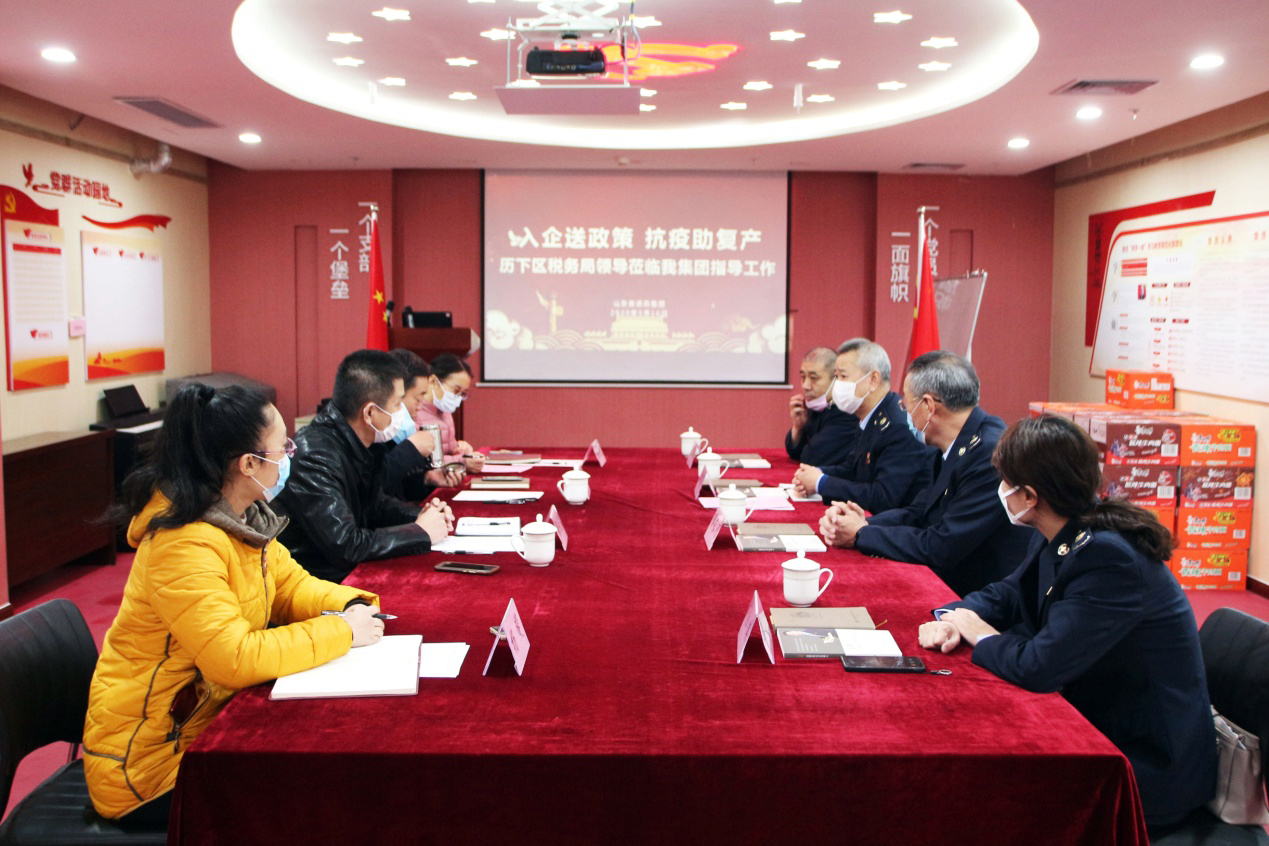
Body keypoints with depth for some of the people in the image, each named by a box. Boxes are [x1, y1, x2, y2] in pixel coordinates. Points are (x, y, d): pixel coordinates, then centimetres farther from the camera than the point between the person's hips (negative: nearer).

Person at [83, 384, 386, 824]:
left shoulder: (243, 519, 0)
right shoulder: (184, 545, -28)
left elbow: (291, 584, 9)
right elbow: (236, 660, -34)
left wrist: (350, 605, -11)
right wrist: (342, 631, -25)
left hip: (208, 721, 8)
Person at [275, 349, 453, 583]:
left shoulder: (363, 443, 2)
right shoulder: (313, 457, -24)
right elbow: (344, 546, -28)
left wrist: (420, 515, 1)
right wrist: (421, 533, -17)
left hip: (354, 573, 8)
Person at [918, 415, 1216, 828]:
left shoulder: (1108, 559, -28)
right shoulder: (1061, 539, -1)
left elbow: (1038, 668, -30)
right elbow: (1010, 593, 14)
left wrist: (979, 634, -11)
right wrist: (956, 617, -6)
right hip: (1098, 724, 8)